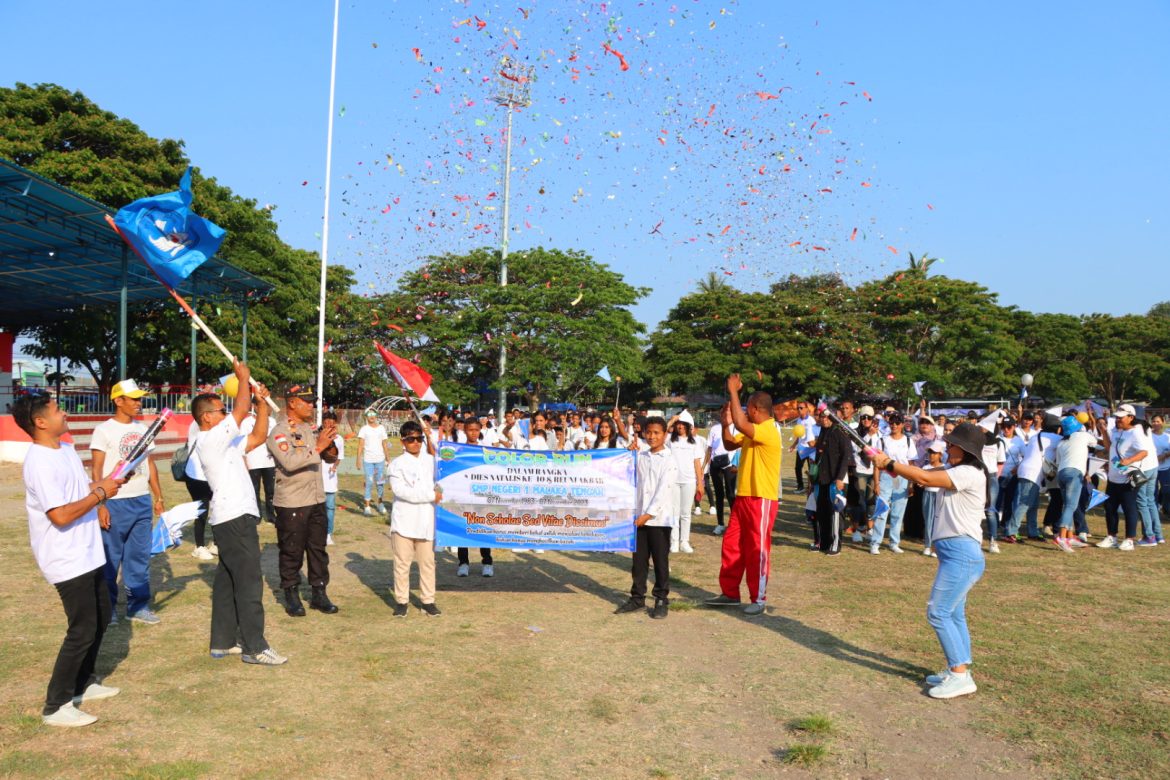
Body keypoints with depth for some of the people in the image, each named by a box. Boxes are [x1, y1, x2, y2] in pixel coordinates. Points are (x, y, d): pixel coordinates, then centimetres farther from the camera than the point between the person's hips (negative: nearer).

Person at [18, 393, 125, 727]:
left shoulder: (66, 449, 8)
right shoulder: (39, 463, -23)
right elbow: (61, 515, -28)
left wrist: (104, 482, 1)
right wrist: (100, 493, -19)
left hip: (88, 554, 10)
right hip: (67, 561, -10)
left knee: (100, 618, 19)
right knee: (83, 630, -4)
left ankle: (84, 683, 35)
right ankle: (56, 707, 8)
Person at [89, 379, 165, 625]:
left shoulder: (143, 429, 10)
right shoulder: (104, 430, -6)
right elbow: (96, 470, -8)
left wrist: (158, 497, 13)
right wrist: (100, 505, -14)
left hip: (142, 501, 5)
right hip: (115, 503, -5)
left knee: (140, 556, 9)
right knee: (110, 558, 5)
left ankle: (138, 605, 18)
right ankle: (107, 606, 19)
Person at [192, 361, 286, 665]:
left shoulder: (225, 442, 16)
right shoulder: (210, 440, -13)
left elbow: (259, 436, 18)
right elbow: (241, 411, -21)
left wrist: (261, 401, 11)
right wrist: (243, 378, -8)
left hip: (234, 518, 10)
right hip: (235, 518, -10)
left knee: (228, 582, 14)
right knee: (249, 584, -7)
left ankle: (223, 641, 22)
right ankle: (254, 647, -1)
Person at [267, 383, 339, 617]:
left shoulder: (312, 428, 10)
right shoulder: (279, 432, -11)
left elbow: (331, 458, 11)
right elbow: (290, 462, -27)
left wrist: (329, 440, -6)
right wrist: (318, 446, -28)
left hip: (317, 501, 7)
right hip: (291, 503, -6)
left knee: (318, 549, 12)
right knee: (292, 552, 5)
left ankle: (319, 594, 22)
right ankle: (291, 596, 19)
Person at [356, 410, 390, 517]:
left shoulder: (381, 428, 9)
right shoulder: (364, 429, 2)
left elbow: (384, 445, 12)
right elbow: (360, 445, -4)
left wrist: (388, 458, 8)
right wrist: (358, 459, -12)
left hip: (380, 459, 2)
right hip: (368, 460, -2)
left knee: (380, 482, 7)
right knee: (369, 483, -4)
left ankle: (380, 503, 24)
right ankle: (367, 507, 0)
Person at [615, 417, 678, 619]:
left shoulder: (670, 461, -5)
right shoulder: (639, 457, 10)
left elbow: (663, 491, -12)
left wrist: (648, 514, -17)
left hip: (659, 519, -5)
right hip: (639, 517, 5)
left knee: (660, 561, 2)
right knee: (638, 560, 10)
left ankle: (661, 600, 13)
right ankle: (637, 598, 20)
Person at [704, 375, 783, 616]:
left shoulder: (769, 431, -20)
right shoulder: (753, 431, 12)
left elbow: (740, 424, -35)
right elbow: (730, 444, 20)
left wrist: (733, 391, -26)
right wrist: (725, 424, 1)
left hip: (761, 499, -10)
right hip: (743, 496, 10)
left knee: (757, 549, 0)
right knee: (732, 544, 12)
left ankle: (759, 599, 11)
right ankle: (730, 593, 23)